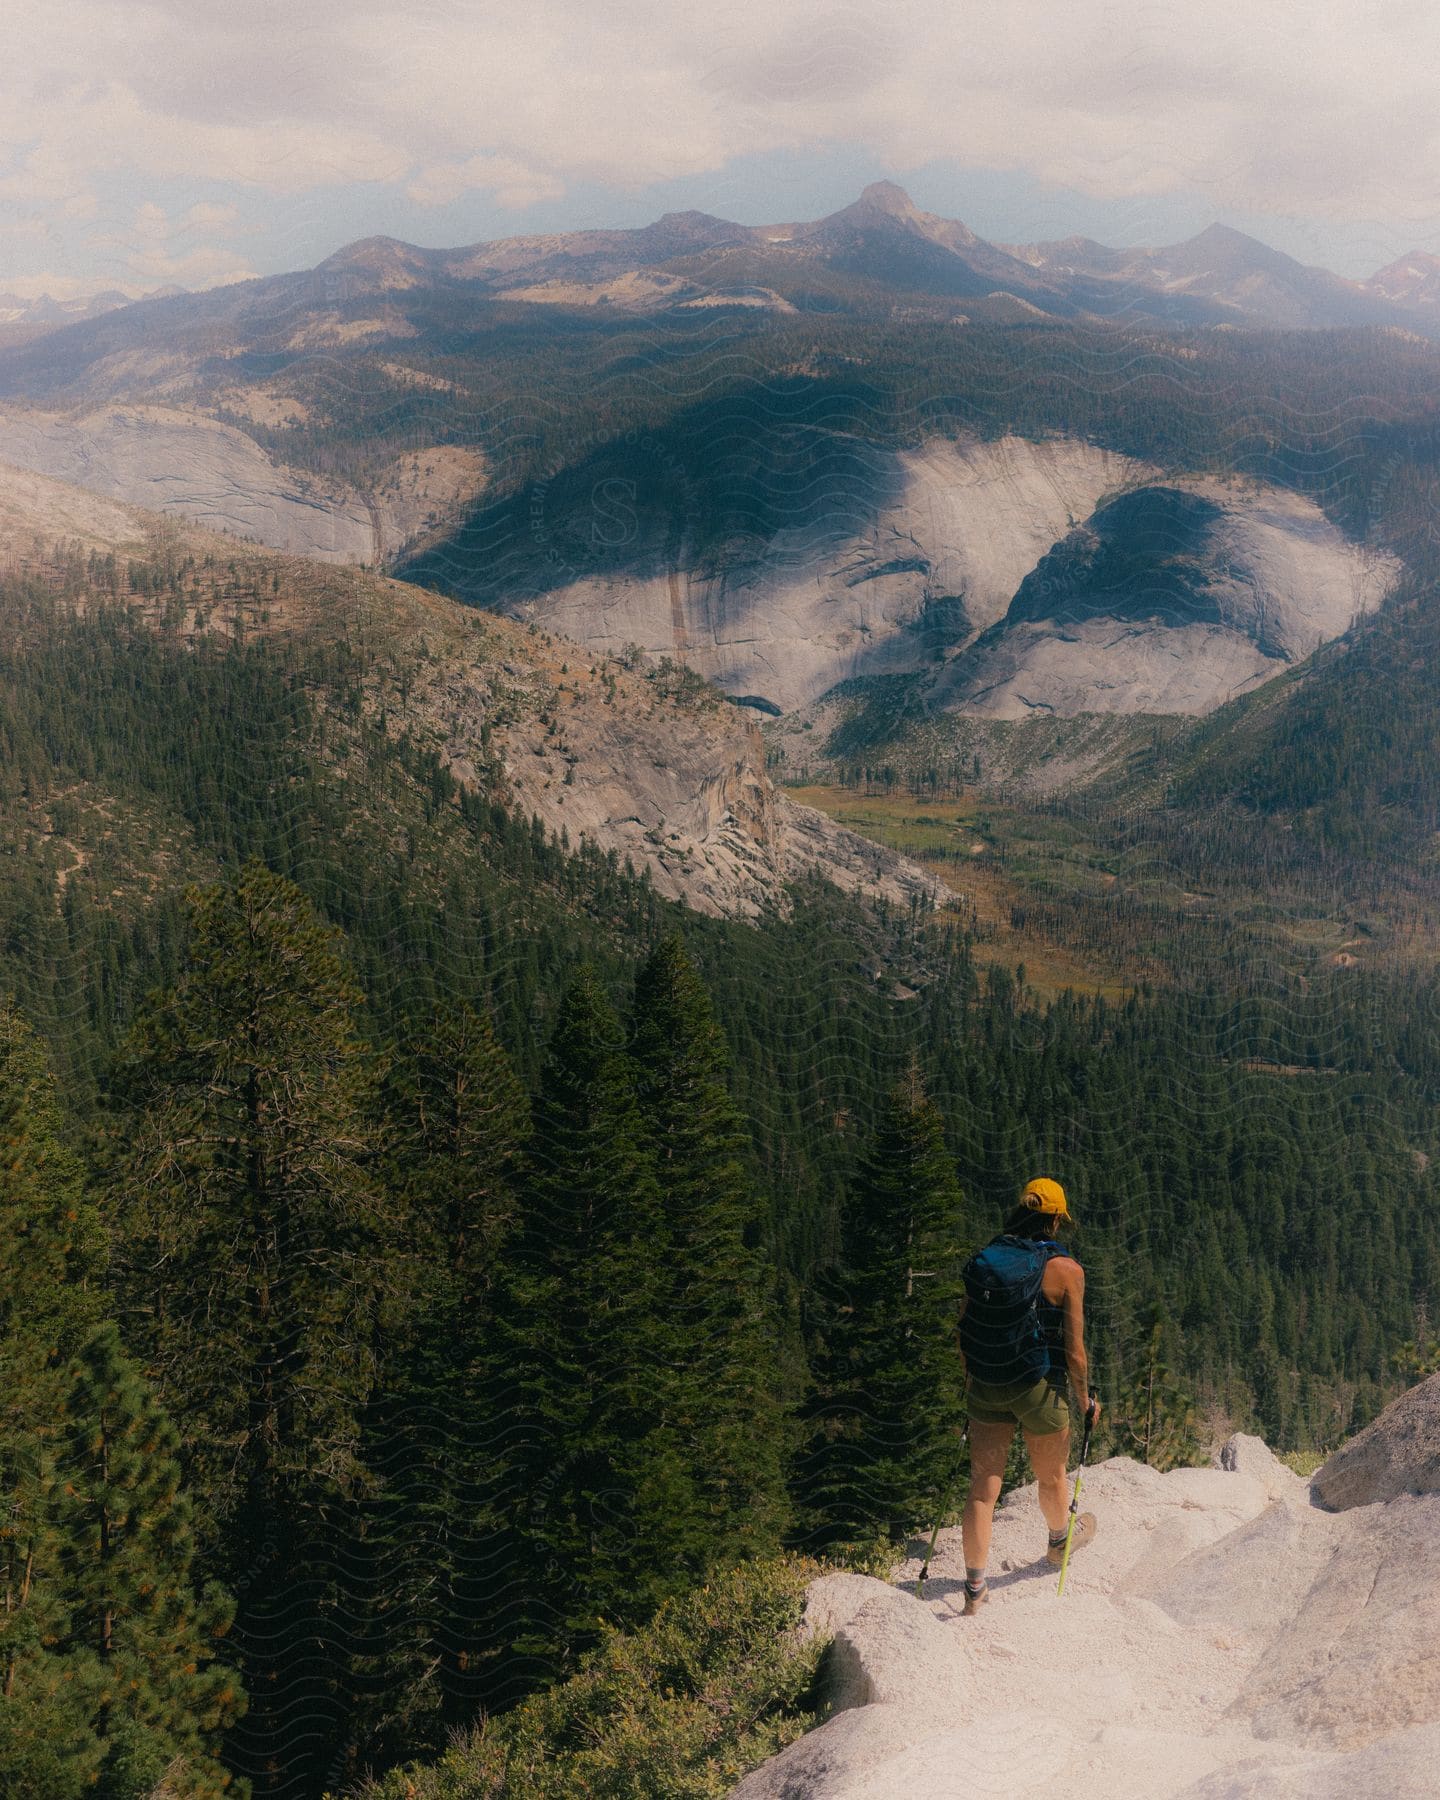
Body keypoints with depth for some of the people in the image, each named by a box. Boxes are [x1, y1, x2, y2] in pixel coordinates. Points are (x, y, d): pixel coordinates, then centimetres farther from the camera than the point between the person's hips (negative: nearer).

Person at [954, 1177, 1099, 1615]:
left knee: (982, 1488, 6)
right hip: (1039, 1389, -3)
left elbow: (963, 1332, 5)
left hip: (986, 1388, 3)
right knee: (1051, 1476, 23)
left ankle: (975, 1589, 6)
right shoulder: (1065, 1269, -12)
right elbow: (1074, 1349, -12)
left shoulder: (983, 1260, -1)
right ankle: (1060, 1541, 50)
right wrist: (1086, 1399, 4)